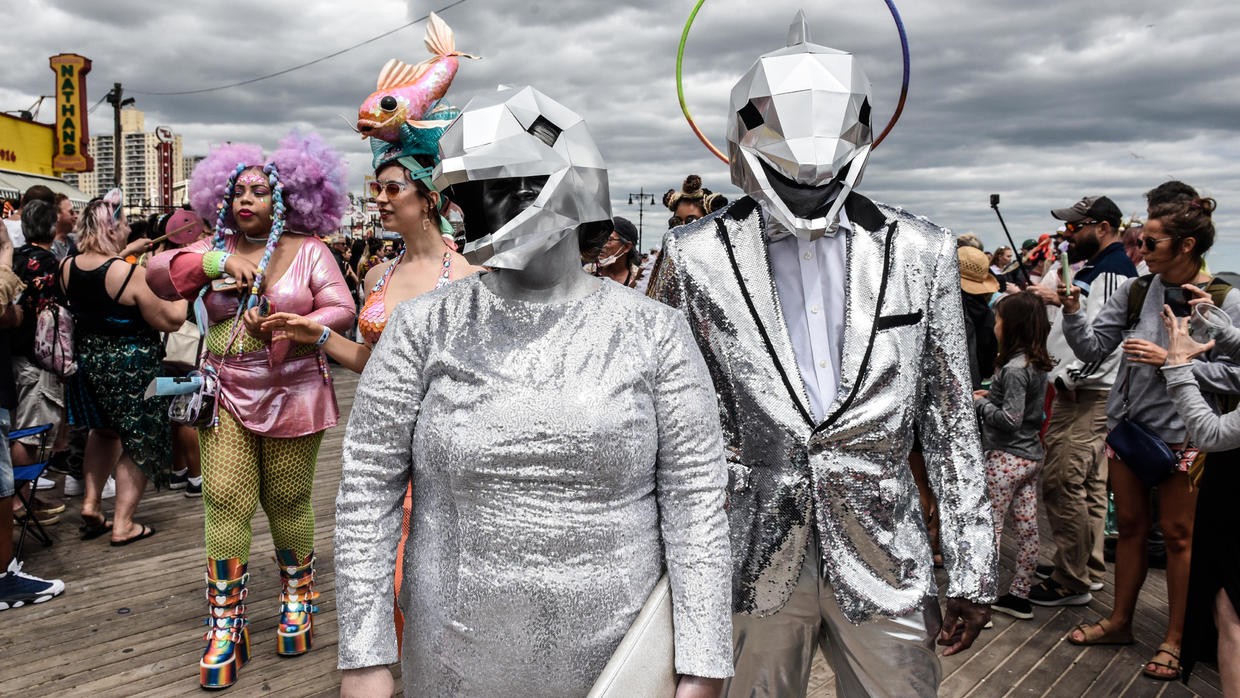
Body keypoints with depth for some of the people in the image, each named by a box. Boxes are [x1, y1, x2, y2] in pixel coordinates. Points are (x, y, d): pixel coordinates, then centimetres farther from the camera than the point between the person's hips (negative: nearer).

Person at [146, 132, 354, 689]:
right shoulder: (217, 248, 8)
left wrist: (285, 330, -24)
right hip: (227, 398, 2)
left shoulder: (308, 251, -1)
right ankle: (226, 627, 7)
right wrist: (214, 261, -16)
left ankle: (297, 601, 30)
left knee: (287, 504, 7)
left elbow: (342, 312, -10)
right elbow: (158, 275, -2)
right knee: (226, 503, -3)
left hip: (292, 398, -2)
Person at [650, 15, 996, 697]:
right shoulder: (694, 256, -4)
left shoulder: (922, 253, 0)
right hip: (749, 563, -1)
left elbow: (950, 423, 4)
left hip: (884, 562, 1)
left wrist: (971, 572, 5)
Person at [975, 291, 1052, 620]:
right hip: (1031, 456, 9)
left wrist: (980, 403, -10)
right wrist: (991, 395, 8)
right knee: (1027, 528, 12)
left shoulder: (1014, 369, -20)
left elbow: (1010, 419, -23)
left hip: (1006, 458, -9)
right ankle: (1020, 596, 22)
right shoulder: (1036, 364, 8)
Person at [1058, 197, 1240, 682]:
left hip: (1182, 433, -4)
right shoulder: (1136, 290, 2)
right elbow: (1093, 348, 1)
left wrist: (1170, 361, -21)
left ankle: (1176, 638, 20)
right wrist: (1073, 311, -15)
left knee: (1178, 533, 6)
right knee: (1130, 526, 15)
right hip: (1127, 424, 4)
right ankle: (1120, 621, 29)